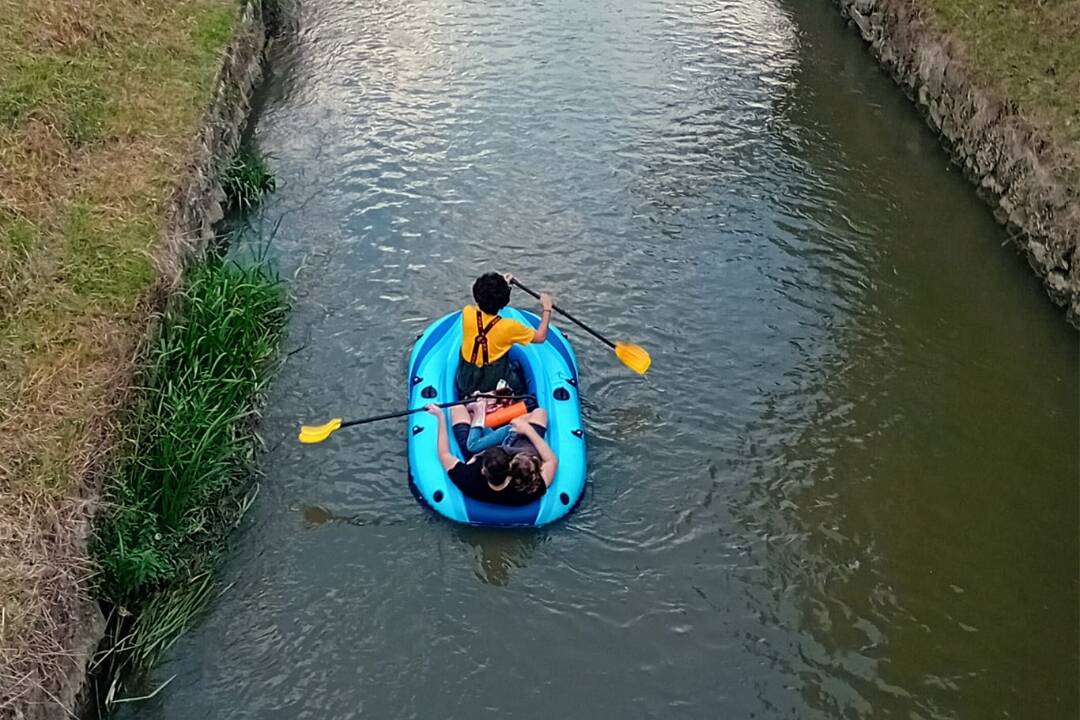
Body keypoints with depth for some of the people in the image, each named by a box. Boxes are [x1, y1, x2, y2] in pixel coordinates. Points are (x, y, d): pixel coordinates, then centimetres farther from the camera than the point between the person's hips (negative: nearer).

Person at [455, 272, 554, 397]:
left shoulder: (467, 313, -15)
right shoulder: (508, 326, -22)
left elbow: (479, 305, 12)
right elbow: (540, 336, -7)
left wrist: (502, 286, 19)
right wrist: (547, 309, 5)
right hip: (497, 385, -2)